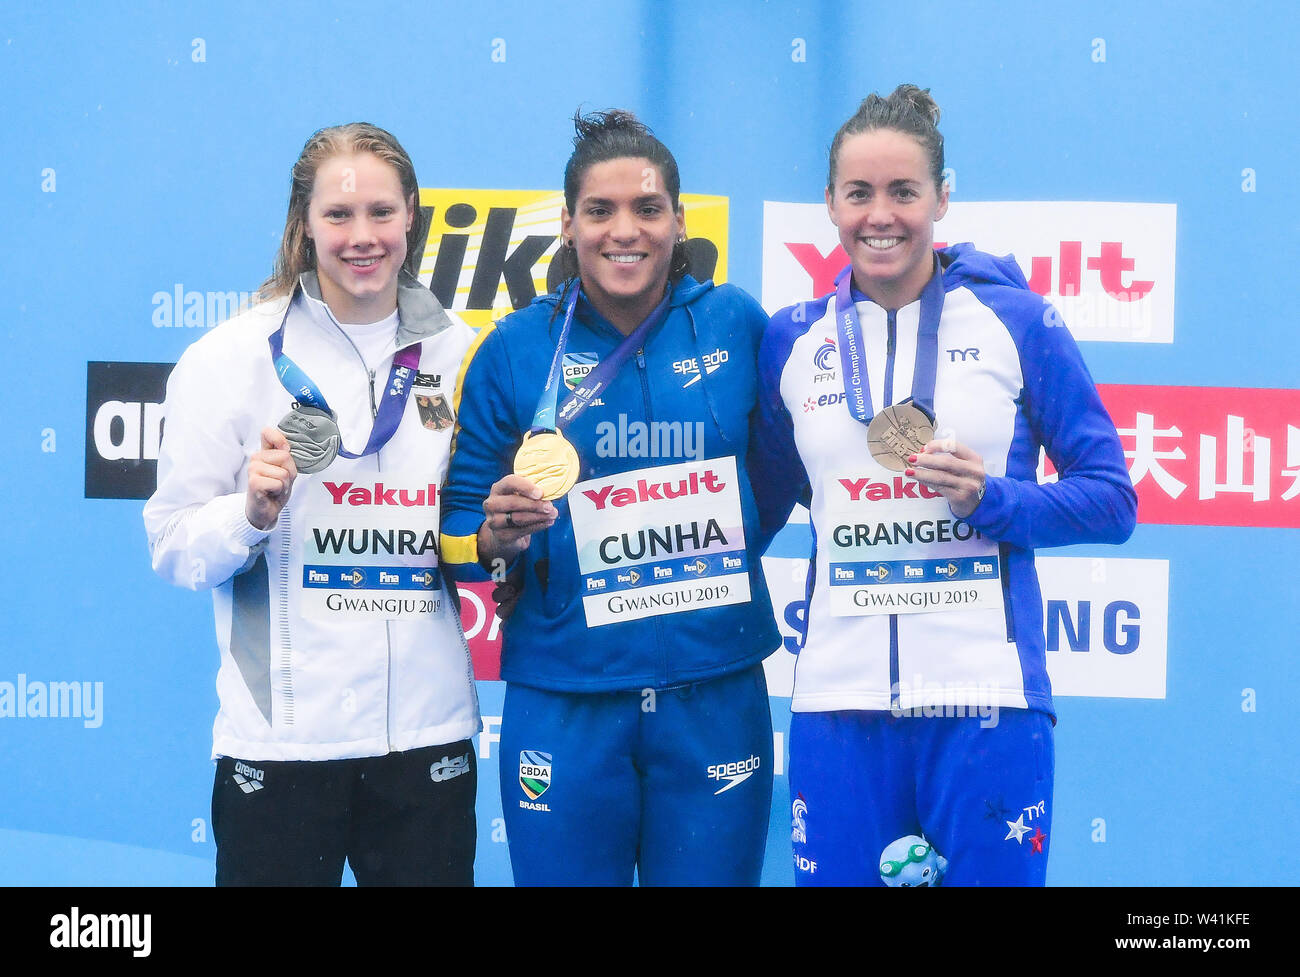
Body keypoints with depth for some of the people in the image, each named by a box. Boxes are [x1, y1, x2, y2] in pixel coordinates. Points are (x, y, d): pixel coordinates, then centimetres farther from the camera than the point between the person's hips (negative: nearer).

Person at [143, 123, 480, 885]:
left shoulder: (461, 355, 7)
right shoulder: (232, 357, -2)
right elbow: (175, 549, -2)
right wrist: (253, 512, -20)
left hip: (428, 735, 3)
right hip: (280, 739, -3)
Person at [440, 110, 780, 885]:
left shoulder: (735, 325, 2)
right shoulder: (515, 350, -1)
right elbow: (459, 523, 2)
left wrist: (724, 554, -2)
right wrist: (496, 538, -17)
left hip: (714, 694, 1)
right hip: (563, 699, -1)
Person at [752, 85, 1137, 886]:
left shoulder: (1017, 322, 1)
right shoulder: (793, 340, 8)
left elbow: (1112, 502, 1)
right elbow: (759, 507, 18)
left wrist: (992, 500, -13)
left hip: (986, 699, -2)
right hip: (839, 699, 2)